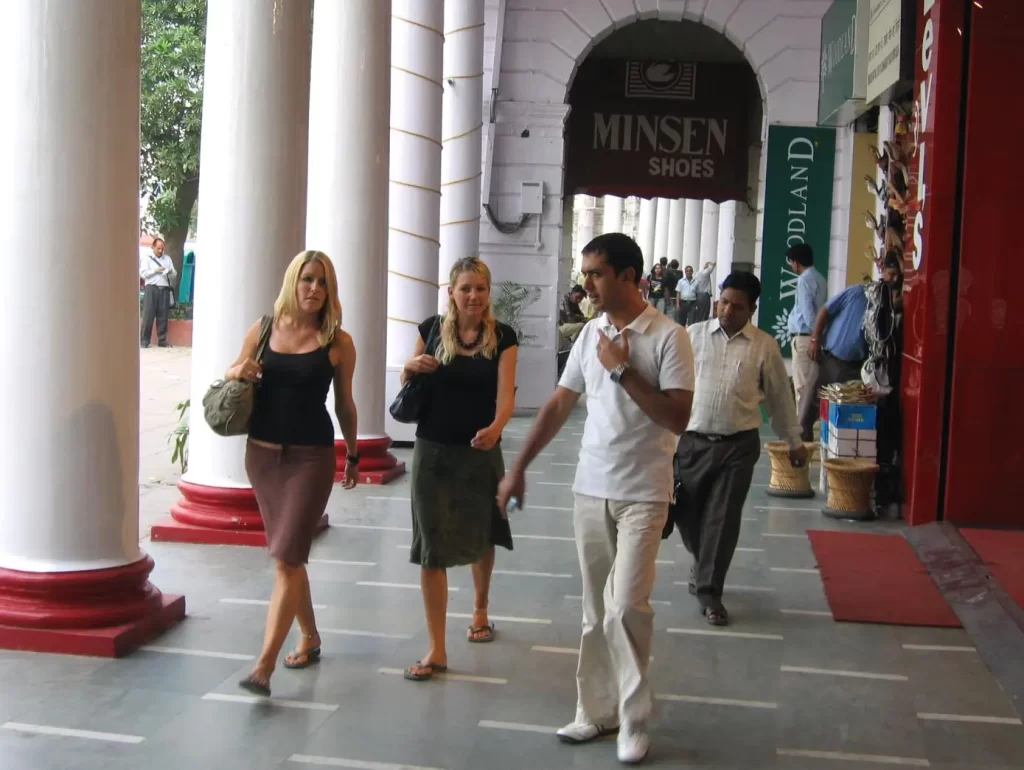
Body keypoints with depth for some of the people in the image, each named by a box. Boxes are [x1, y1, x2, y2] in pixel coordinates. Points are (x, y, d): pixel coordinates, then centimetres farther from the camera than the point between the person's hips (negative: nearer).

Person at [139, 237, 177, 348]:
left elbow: (174, 274, 16)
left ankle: (162, 341, 3)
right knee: (148, 315, -7)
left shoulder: (167, 259, 20)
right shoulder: (147, 258, 10)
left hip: (165, 289, 3)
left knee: (163, 316, 0)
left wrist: (170, 271, -6)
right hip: (151, 289, -3)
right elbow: (142, 273, 0)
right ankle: (144, 341, -5)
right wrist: (155, 270, -9)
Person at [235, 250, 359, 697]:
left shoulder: (338, 342, -4)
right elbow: (232, 378, 15)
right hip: (262, 453, 4)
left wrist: (353, 454, 14)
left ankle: (264, 666, -11)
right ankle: (310, 638, 34)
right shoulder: (263, 329, 3)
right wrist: (237, 371, -9)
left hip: (311, 457, -4)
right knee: (288, 557, 15)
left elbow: (344, 404, 7)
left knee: (286, 559, -10)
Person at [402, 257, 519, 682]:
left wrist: (496, 428, -37)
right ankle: (436, 649, 2)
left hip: (481, 450, 0)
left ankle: (480, 610, 47)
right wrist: (411, 367, -14)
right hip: (433, 451, 0)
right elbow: (407, 381, 10)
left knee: (480, 537, 19)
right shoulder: (432, 329, -3)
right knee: (431, 546, -3)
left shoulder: (503, 336, -6)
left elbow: (506, 392, -16)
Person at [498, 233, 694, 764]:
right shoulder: (590, 334, 6)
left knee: (625, 606, -11)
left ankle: (634, 720, 6)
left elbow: (678, 418, -17)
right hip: (590, 489, 6)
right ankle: (598, 709, 23)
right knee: (595, 610, 11)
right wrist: (519, 468, 9)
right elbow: (559, 406, 11)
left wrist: (623, 371, -18)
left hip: (642, 495, -5)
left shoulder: (668, 336, -11)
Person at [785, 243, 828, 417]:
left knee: (802, 385, -5)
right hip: (814, 336, 9)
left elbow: (807, 311, -19)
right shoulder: (819, 278, 14)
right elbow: (820, 309, 14)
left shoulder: (805, 280, -13)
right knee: (811, 384, 13)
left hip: (804, 337, -9)